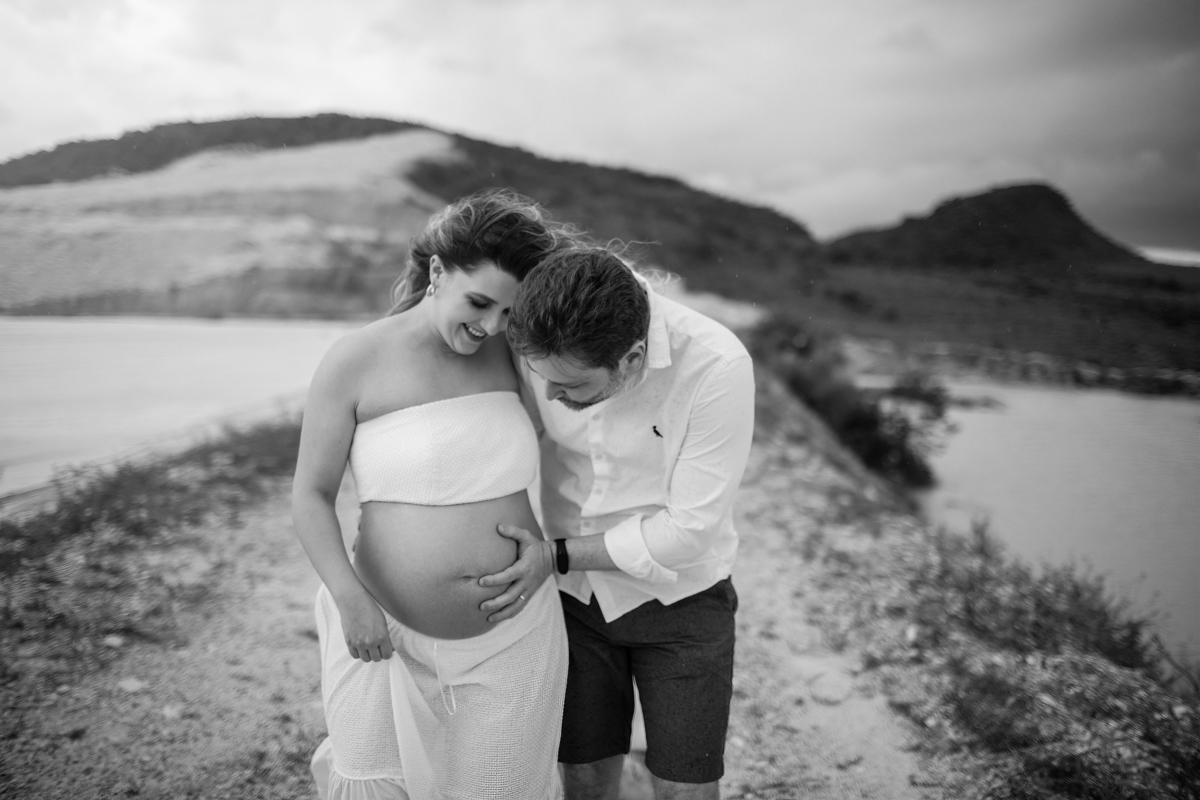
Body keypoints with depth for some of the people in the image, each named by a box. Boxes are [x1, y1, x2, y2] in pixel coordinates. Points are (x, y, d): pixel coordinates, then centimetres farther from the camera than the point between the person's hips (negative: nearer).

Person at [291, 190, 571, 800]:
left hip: (513, 635, 3)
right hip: (391, 632, -2)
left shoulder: (510, 353, -2)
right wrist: (351, 601, -18)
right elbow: (310, 496, -7)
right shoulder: (355, 361, -10)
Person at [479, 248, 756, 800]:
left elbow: (688, 530, -23)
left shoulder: (717, 366, -30)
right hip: (575, 591, 3)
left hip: (678, 593, -2)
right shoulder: (539, 343, -19)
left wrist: (556, 557, -23)